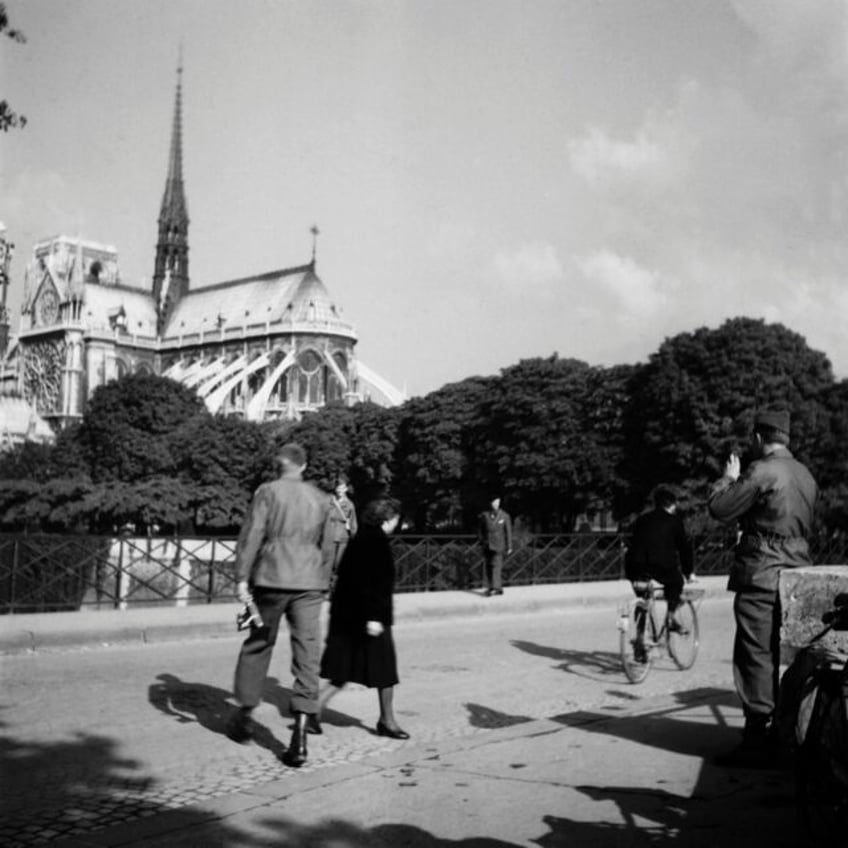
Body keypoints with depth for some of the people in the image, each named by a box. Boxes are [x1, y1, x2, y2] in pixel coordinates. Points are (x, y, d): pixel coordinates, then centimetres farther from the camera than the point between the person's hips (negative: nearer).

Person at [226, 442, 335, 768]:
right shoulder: (321, 499, 11)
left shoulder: (268, 491, -1)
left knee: (258, 645, 15)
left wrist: (242, 577, -7)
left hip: (271, 580, -2)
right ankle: (300, 735, -8)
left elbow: (251, 536, -8)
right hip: (309, 583, 2)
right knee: (307, 653, 0)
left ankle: (244, 716, 26)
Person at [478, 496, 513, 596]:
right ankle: (490, 587, 11)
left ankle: (496, 587, -20)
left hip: (498, 546, -3)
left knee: (496, 566, -14)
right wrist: (482, 542, 6)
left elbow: (508, 532, 5)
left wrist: (509, 547, 3)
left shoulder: (504, 516, 2)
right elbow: (481, 530, 12)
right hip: (487, 545, 3)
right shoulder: (484, 515, 7)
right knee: (488, 567, 4)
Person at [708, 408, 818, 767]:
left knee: (756, 657, -4)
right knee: (785, 656, 15)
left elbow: (719, 508, -12)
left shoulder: (761, 471, -14)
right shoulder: (805, 475, 13)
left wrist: (729, 478, 7)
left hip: (761, 577, -8)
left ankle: (757, 741, -3)